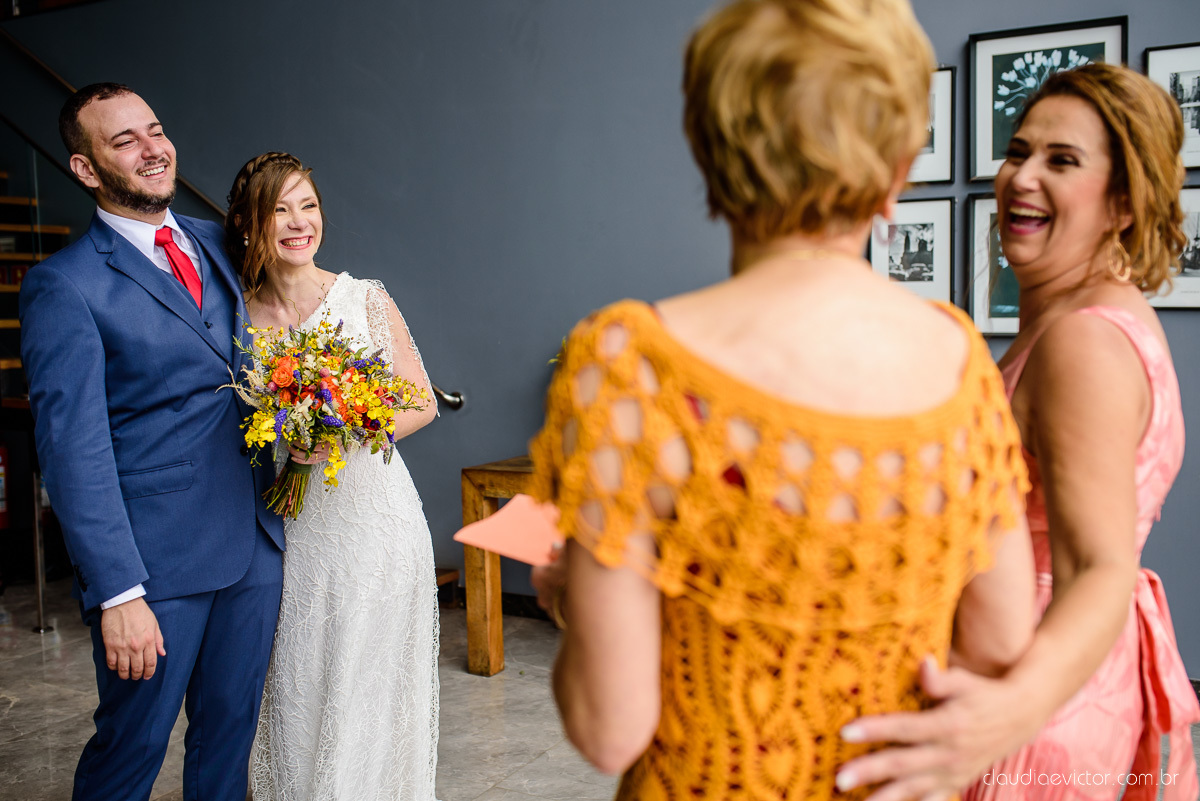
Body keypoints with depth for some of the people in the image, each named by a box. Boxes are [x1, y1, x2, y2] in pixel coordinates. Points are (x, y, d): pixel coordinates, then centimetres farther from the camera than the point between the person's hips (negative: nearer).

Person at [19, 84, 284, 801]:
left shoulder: (220, 244, 10)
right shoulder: (64, 286, -10)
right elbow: (74, 450, -15)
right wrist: (118, 594, -19)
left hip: (257, 545, 6)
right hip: (156, 560, -5)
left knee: (231, 732, 18)